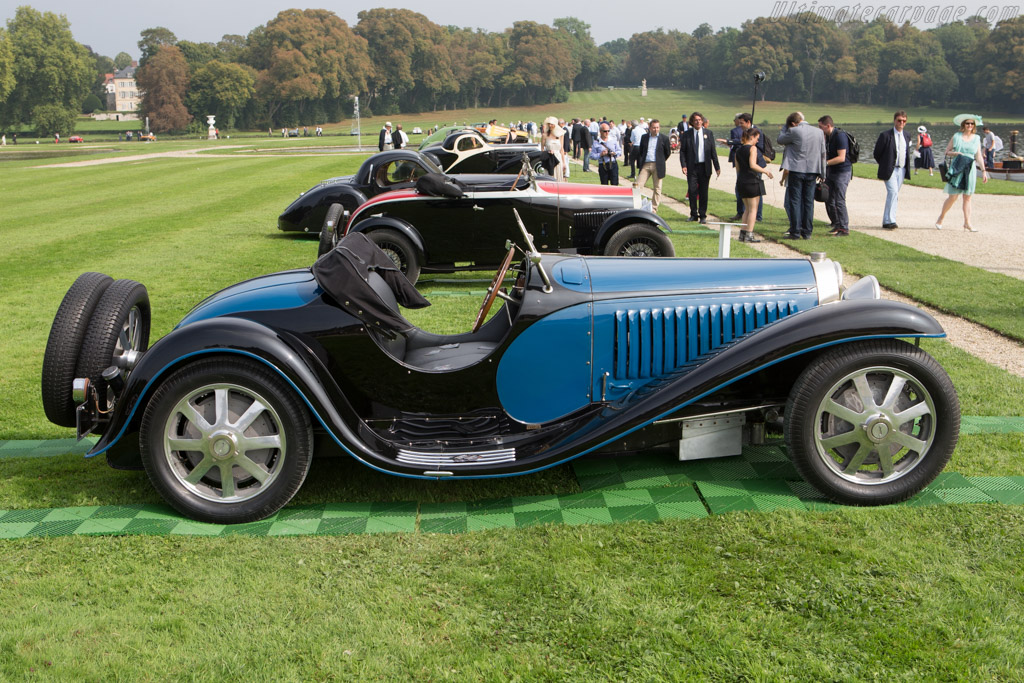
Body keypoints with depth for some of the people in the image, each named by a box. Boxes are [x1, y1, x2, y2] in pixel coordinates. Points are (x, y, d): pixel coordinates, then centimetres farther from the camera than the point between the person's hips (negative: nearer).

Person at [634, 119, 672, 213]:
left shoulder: (664, 138, 3)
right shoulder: (644, 137, 10)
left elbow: (668, 153, 11)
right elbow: (639, 152, 14)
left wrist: (661, 162, 11)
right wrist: (640, 164, 8)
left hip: (657, 166, -2)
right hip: (645, 165, 2)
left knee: (657, 189, 2)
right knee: (637, 185, -10)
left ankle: (654, 209, 10)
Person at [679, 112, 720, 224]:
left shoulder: (709, 134, 7)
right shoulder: (686, 135, 4)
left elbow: (713, 151, 8)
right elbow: (682, 151, 3)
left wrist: (717, 167, 4)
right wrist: (683, 165, -10)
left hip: (705, 167, 1)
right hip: (692, 167, -1)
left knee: (703, 192, 2)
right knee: (692, 191, -3)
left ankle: (703, 215, 11)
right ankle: (693, 214, 11)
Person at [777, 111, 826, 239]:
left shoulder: (794, 132, -11)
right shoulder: (819, 132, 5)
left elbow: (780, 140, 4)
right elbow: (823, 153, 9)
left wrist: (786, 127, 13)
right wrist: (822, 173, 15)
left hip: (796, 170, -4)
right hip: (812, 171, 4)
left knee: (794, 201, 2)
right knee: (808, 202, 8)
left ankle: (795, 232, 0)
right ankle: (807, 232, 9)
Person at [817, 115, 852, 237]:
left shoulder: (840, 136, -17)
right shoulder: (827, 137, 11)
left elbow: (841, 158, -23)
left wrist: (825, 163, -22)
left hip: (842, 172, -9)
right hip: (831, 172, 9)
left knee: (839, 201, -10)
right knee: (829, 200, 11)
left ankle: (844, 228, -3)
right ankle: (836, 225, 23)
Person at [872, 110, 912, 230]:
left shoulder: (907, 135, 10)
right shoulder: (885, 135, -8)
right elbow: (877, 153, -2)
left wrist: (907, 168, 13)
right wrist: (884, 165, 3)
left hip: (902, 170, 6)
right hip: (890, 170, -6)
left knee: (894, 194, 9)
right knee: (893, 193, -18)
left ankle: (887, 220, 15)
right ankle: (889, 221, -17)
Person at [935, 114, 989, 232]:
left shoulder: (977, 138, 9)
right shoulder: (956, 136, 2)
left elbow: (979, 156, 11)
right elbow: (947, 151, 6)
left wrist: (984, 171, 5)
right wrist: (956, 153, -13)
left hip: (970, 170, 3)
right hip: (957, 169, -3)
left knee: (967, 197, 2)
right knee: (953, 197, -4)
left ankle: (967, 223, 3)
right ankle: (941, 218, 16)